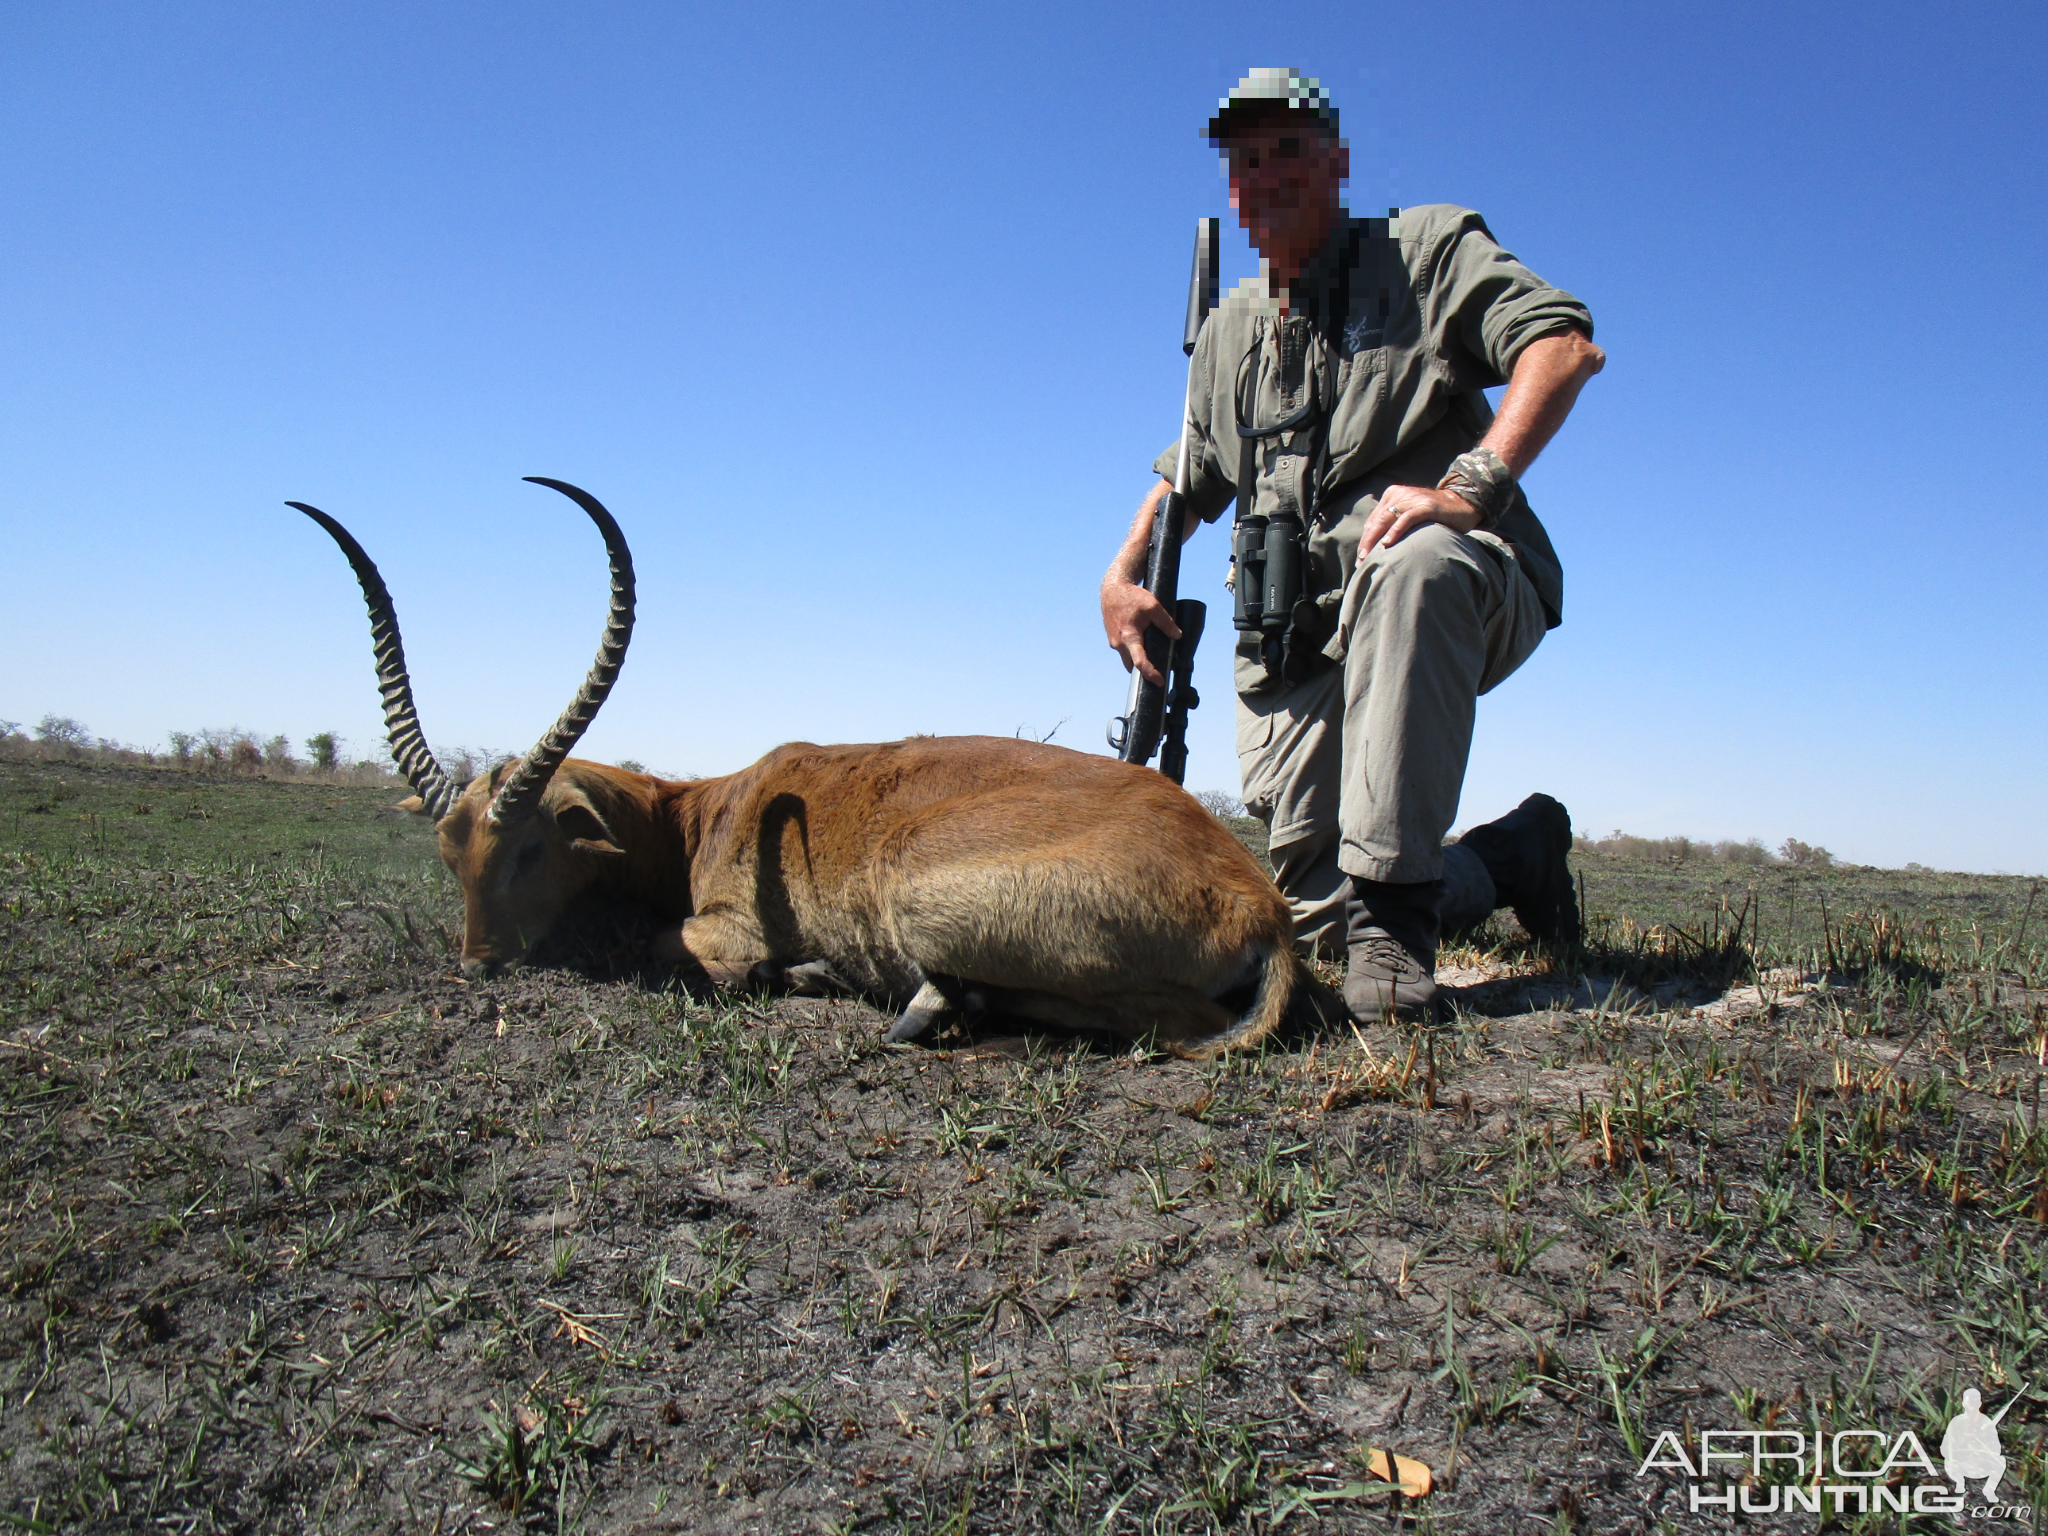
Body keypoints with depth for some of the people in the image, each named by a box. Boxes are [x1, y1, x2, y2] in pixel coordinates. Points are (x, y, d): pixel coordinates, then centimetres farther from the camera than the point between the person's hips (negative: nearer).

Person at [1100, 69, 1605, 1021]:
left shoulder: (1428, 250, 6)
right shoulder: (1228, 332, 22)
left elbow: (1567, 344, -10)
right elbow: (1189, 476, 31)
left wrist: (1470, 485, -25)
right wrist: (1123, 575, 13)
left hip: (1463, 600, -4)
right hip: (1298, 647, 5)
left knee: (1413, 567, -43)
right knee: (1315, 912, -7)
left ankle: (1394, 915, -37)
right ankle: (1509, 856, 22)